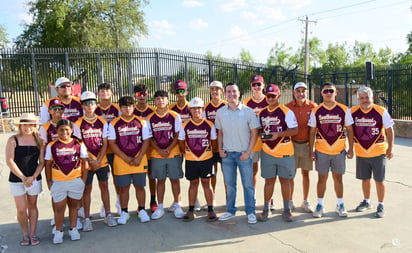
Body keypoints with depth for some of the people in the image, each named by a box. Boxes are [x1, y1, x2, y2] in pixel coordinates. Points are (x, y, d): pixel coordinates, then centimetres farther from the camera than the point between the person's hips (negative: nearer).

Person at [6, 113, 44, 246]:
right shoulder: (13, 140, -5)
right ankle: (25, 234, 21)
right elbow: (9, 161, -10)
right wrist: (23, 177, -16)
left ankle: (33, 233, 22)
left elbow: (42, 162, 1)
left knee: (32, 206, 12)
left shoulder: (39, 141, 1)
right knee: (21, 209, 1)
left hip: (34, 179, 2)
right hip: (17, 180, -2)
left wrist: (33, 177, -13)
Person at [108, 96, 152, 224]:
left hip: (139, 161, 1)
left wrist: (139, 158, -10)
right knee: (124, 187, 7)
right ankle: (124, 212, 22)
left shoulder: (142, 122, 1)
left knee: (140, 186, 8)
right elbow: (112, 144, -3)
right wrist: (126, 158, -11)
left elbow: (146, 141, 1)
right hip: (121, 162, 0)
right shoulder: (114, 124, -1)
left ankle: (141, 210, 24)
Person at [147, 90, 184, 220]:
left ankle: (176, 205, 18)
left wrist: (168, 149, -14)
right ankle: (160, 207, 19)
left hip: (173, 153, -1)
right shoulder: (150, 118, 4)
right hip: (157, 154, 1)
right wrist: (159, 150, -11)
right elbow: (150, 138, 3)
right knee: (160, 180, 9)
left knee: (175, 179, 5)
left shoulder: (175, 116, -1)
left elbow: (177, 135, -3)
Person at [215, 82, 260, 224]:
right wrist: (220, 149, 1)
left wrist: (248, 152, -10)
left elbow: (254, 133, -3)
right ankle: (230, 211, 26)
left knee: (248, 184, 4)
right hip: (227, 154, 3)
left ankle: (250, 212, 17)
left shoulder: (248, 111, -6)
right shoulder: (220, 112, 4)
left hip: (243, 154, -3)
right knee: (229, 185, 13)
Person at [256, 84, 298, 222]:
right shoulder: (261, 113, 9)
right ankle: (266, 209, 20)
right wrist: (262, 135, -5)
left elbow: (294, 130, -9)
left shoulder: (287, 112, -6)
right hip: (267, 152, 3)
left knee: (285, 180, 7)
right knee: (269, 180, 10)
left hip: (284, 152, -3)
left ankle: (287, 209, 20)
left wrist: (278, 134, -20)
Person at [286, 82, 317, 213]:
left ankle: (305, 201, 25)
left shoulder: (313, 107, -2)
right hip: (292, 143, -1)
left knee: (306, 173, 11)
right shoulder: (288, 107, -4)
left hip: (307, 144, 1)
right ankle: (290, 201, 20)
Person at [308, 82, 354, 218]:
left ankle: (340, 205, 25)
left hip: (339, 150, 0)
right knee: (322, 178, 7)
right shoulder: (316, 111, 0)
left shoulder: (344, 110, 0)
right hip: (321, 151, 0)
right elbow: (312, 132, 3)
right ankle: (320, 205, 19)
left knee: (338, 178, 10)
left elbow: (349, 130, 4)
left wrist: (351, 149, 1)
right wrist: (311, 150, 0)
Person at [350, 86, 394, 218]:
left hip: (378, 153, -2)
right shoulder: (352, 112, -5)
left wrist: (390, 149, -3)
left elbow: (389, 131, -2)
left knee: (379, 180, 5)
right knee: (365, 178, 15)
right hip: (361, 153, 3)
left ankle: (381, 205, 19)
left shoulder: (381, 111, -10)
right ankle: (366, 202, 33)